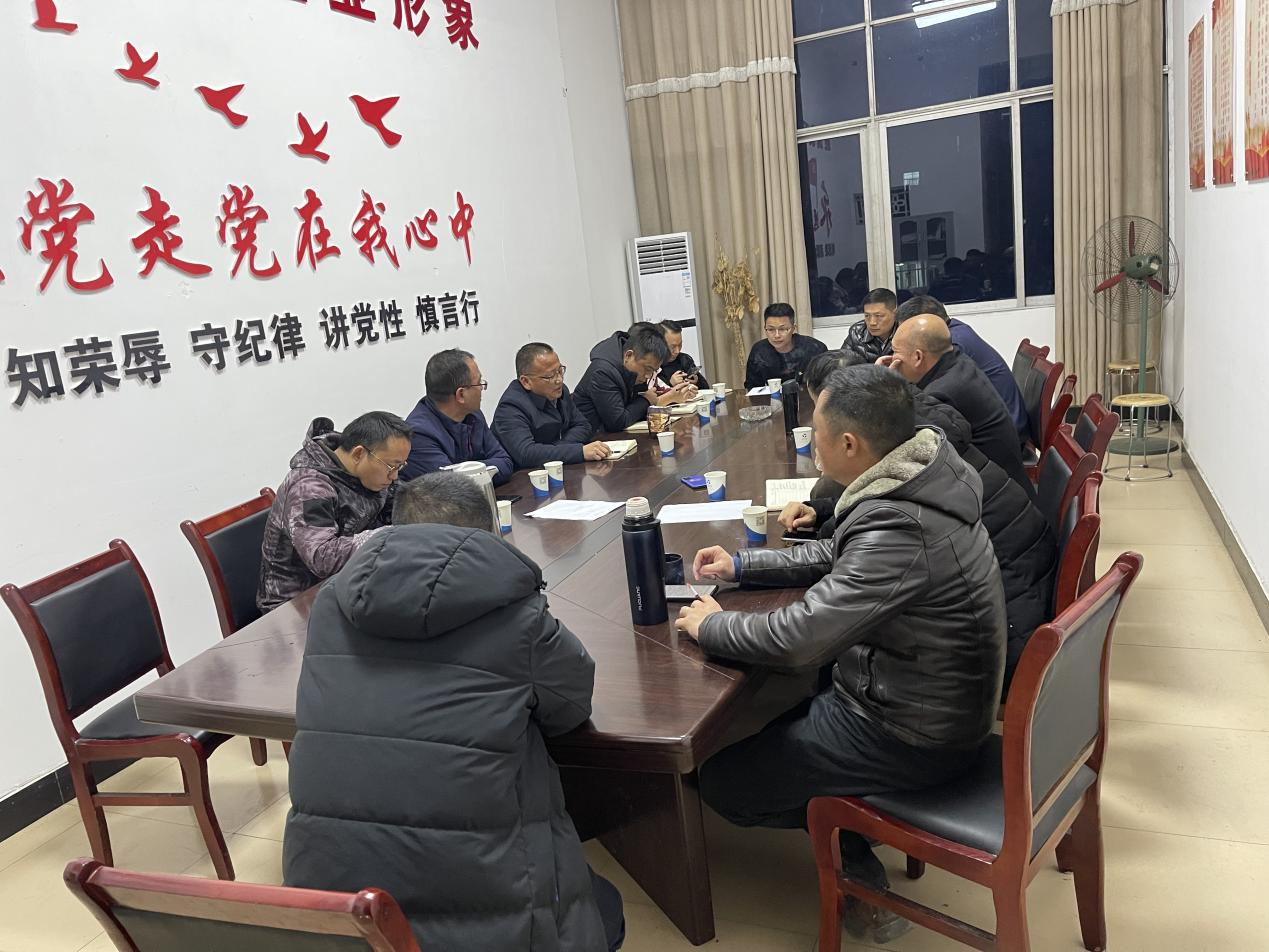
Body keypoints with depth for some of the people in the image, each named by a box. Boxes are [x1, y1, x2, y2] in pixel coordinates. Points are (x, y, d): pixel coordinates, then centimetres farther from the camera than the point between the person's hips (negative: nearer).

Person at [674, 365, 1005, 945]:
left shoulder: (899, 529, -33)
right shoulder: (915, 479, -3)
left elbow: (797, 637, -33)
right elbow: (836, 557, 13)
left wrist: (710, 625, -15)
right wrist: (743, 566, 10)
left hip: (910, 737, -9)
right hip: (927, 695, 9)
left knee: (721, 781, -2)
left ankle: (855, 860, 13)